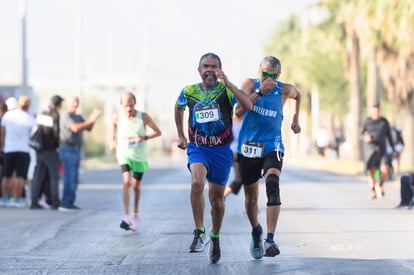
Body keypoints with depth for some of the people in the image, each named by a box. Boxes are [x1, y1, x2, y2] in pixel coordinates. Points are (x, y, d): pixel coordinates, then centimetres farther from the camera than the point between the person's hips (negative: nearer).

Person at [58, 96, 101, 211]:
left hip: (76, 150, 9)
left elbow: (88, 128, 8)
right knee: (69, 177, -13)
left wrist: (93, 118, -8)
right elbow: (75, 128, -25)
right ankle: (64, 204, -13)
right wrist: (91, 120, -24)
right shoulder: (66, 116, -12)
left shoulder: (78, 117, 17)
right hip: (67, 149, -9)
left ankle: (70, 203, 11)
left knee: (74, 179, 8)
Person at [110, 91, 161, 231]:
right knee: (126, 182, -21)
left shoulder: (143, 117, -14)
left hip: (139, 156, 1)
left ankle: (136, 214, 34)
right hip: (124, 154, -1)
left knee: (136, 186, 12)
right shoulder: (117, 117, -10)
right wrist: (113, 140, 12)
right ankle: (126, 217, -26)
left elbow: (158, 132, -7)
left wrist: (145, 137, -22)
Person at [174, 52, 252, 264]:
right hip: (197, 148, 0)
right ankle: (199, 232, -20)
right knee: (197, 183, -29)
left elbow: (248, 105, -26)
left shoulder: (226, 90, -7)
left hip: (221, 150, 0)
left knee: (217, 199, 9)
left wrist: (228, 84, -32)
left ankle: (215, 238, 32)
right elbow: (178, 107, 23)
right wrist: (180, 135, 21)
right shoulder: (189, 92, 0)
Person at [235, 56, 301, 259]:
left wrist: (295, 118, 17)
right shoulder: (250, 84, -6)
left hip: (272, 147, -1)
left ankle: (270, 240, -33)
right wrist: (259, 91, -29)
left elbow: (297, 95, 25)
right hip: (248, 147, 1)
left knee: (272, 185, -27)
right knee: (251, 198, 11)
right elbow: (239, 111, -22)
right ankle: (256, 232, 40)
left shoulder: (284, 90, -1)